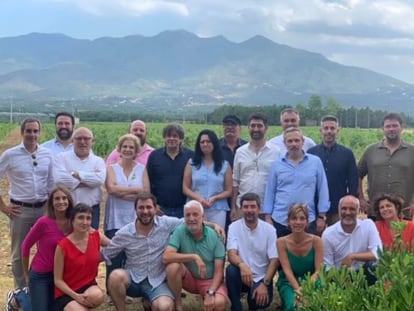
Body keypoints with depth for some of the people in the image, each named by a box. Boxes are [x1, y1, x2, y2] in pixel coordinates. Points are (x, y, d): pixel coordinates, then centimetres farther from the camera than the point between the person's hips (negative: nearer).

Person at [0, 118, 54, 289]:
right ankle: (21, 292, 21)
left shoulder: (47, 155, 3)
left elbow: (51, 183, 9)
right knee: (19, 254, 8)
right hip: (20, 210, -2)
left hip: (43, 209, 2)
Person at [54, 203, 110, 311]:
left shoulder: (96, 236, -2)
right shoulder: (63, 246, -14)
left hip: (89, 287, 3)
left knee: (97, 296, -32)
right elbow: (58, 280, -9)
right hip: (66, 293, -3)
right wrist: (76, 296, -23)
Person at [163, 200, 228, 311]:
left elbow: (219, 271, -12)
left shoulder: (214, 236, -13)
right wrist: (194, 257, -33)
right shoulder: (180, 231, -13)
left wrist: (210, 293, -26)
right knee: (173, 266, -30)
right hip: (189, 278, 2)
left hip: (210, 281, -1)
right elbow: (166, 257, -27)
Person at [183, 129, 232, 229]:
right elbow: (185, 188, 5)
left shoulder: (225, 165, 9)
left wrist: (214, 198, -11)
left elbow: (229, 191, 6)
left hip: (217, 210, 0)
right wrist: (199, 198, -12)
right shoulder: (192, 163, 10)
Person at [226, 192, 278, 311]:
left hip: (261, 278, 0)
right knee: (231, 270, -32)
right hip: (242, 275, 0)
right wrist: (242, 265, -40)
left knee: (262, 301, -27)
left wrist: (265, 283, -20)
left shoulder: (269, 229, -5)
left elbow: (274, 260, -8)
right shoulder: (234, 227, -6)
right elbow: (231, 254, -17)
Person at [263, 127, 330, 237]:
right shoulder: (277, 164, 4)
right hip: (280, 221, 1)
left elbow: (322, 191, 3)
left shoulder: (315, 162, 1)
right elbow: (270, 192, 7)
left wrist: (321, 216, 0)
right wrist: (268, 217, 3)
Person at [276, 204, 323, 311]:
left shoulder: (316, 241, -9)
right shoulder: (282, 242, -9)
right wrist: (297, 289, -31)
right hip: (289, 282, -1)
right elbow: (287, 270, -14)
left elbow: (318, 270, -11)